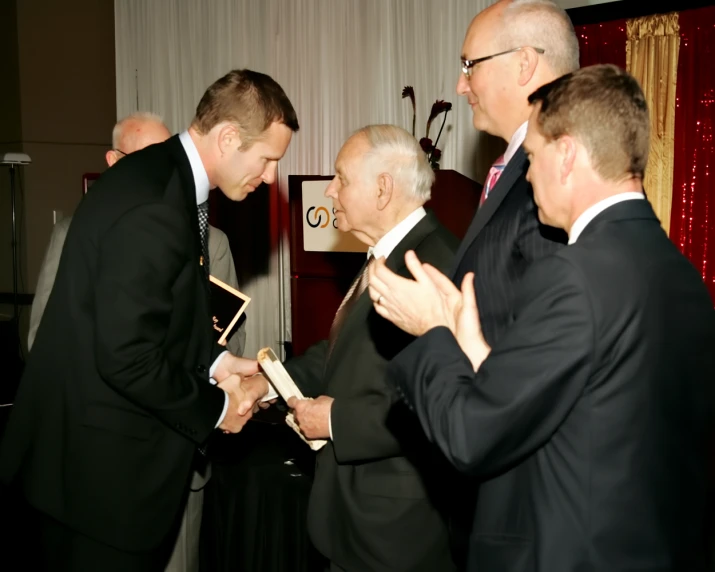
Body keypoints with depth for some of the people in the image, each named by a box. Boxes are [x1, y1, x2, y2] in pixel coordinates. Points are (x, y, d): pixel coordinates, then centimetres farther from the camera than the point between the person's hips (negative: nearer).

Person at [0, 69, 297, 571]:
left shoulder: (168, 177, 5)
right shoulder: (151, 207, -26)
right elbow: (128, 359, -26)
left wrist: (215, 362, 3)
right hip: (103, 460, -9)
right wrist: (215, 410, -13)